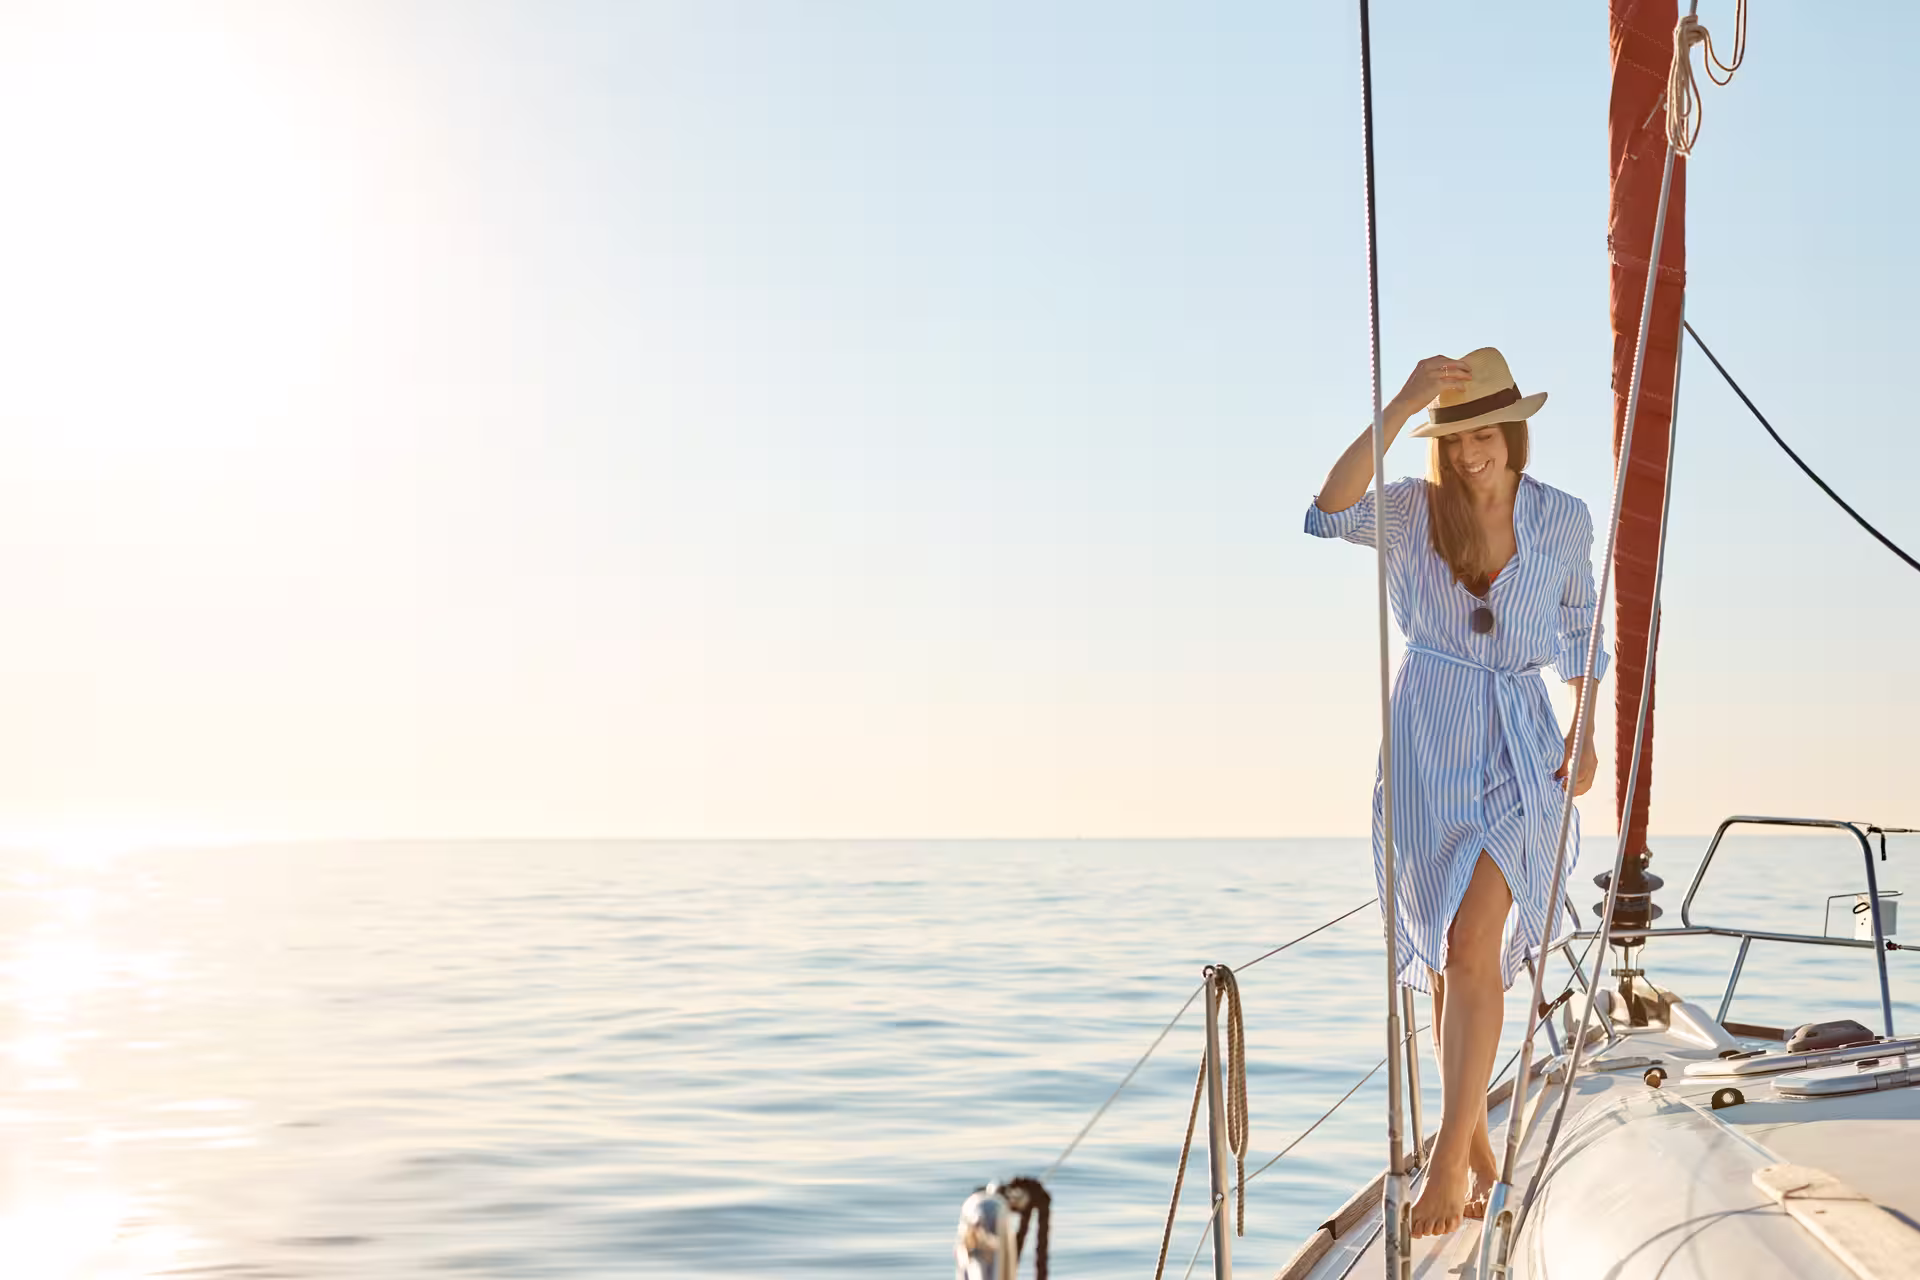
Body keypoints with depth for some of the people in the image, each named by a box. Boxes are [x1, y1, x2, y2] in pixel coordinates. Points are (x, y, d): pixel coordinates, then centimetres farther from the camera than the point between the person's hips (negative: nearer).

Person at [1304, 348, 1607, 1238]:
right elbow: (1332, 511, -27)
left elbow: (1579, 628, 15)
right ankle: (1478, 1146, 25)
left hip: (1521, 748, -1)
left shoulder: (1565, 521, -1)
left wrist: (1585, 733, 8)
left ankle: (1450, 1153, -9)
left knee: (1472, 946, -17)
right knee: (1444, 960, 9)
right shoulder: (1414, 510, -5)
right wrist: (1400, 407, -34)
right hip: (1428, 741, 1)